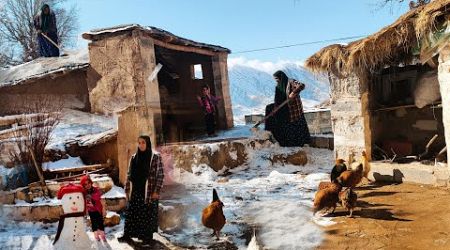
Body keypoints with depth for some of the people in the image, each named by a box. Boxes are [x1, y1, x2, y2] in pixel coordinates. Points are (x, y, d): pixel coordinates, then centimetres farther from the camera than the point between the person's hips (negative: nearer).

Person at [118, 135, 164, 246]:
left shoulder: (155, 157, -7)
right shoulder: (134, 158, 7)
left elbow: (160, 175, -7)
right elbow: (129, 175, 12)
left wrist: (156, 191, -12)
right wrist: (127, 190, 8)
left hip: (149, 192, -4)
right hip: (135, 192, 4)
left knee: (148, 215, 4)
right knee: (131, 214, 9)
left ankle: (148, 237, 16)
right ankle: (127, 235, 21)